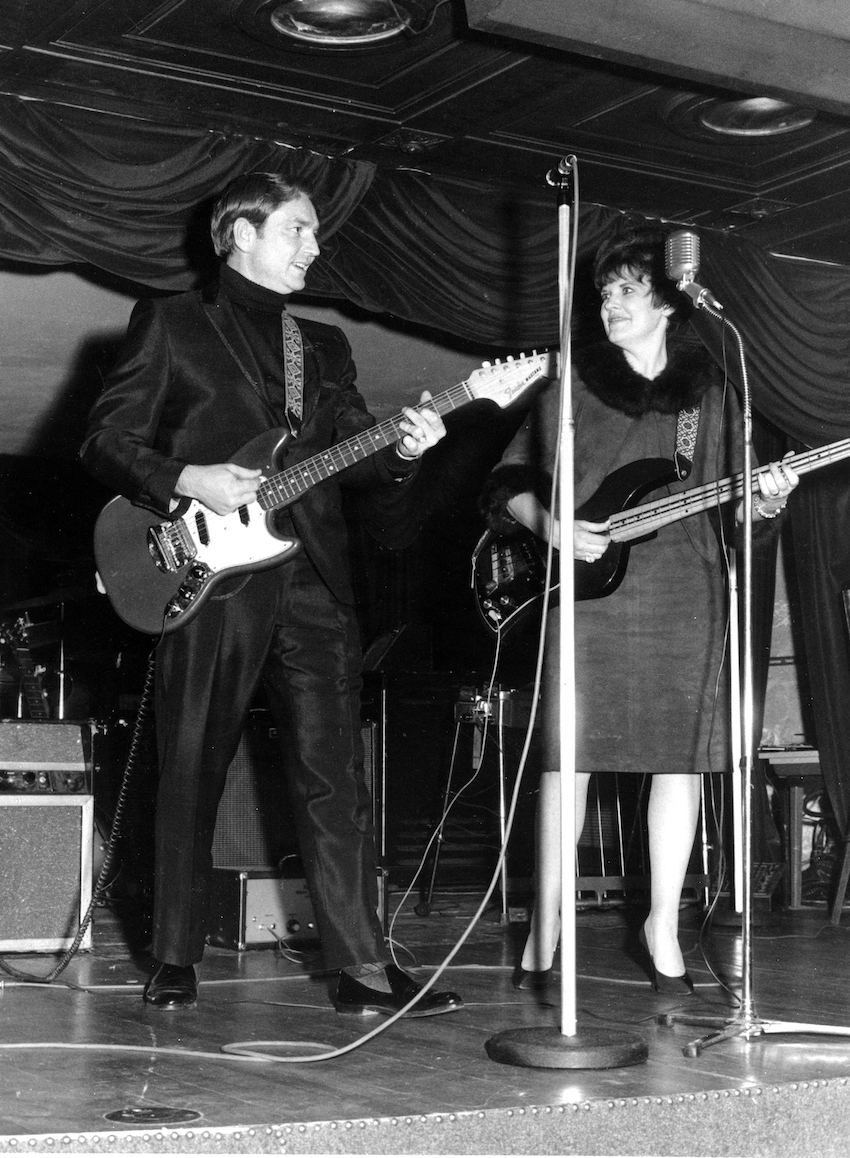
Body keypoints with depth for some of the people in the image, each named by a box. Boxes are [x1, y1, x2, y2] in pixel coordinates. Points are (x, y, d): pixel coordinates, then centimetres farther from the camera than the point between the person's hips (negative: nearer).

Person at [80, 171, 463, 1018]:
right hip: (211, 573, -4)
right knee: (191, 776, 1)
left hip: (311, 581, 4)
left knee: (335, 778, 0)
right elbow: (105, 441, 1)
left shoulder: (323, 344, 22)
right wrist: (186, 483, -14)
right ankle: (174, 964, 14)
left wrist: (401, 450, -6)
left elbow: (354, 457, 15)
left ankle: (363, 969, 1)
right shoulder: (171, 323, 7)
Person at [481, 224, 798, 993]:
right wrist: (550, 524, -10)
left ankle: (664, 928, 16)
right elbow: (505, 487, 9)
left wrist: (763, 505, -9)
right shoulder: (571, 386, 9)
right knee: (567, 756, -5)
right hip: (586, 593, -1)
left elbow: (730, 511, 13)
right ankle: (544, 930, 3)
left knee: (681, 757, 3)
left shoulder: (708, 391, 13)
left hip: (685, 595, 2)